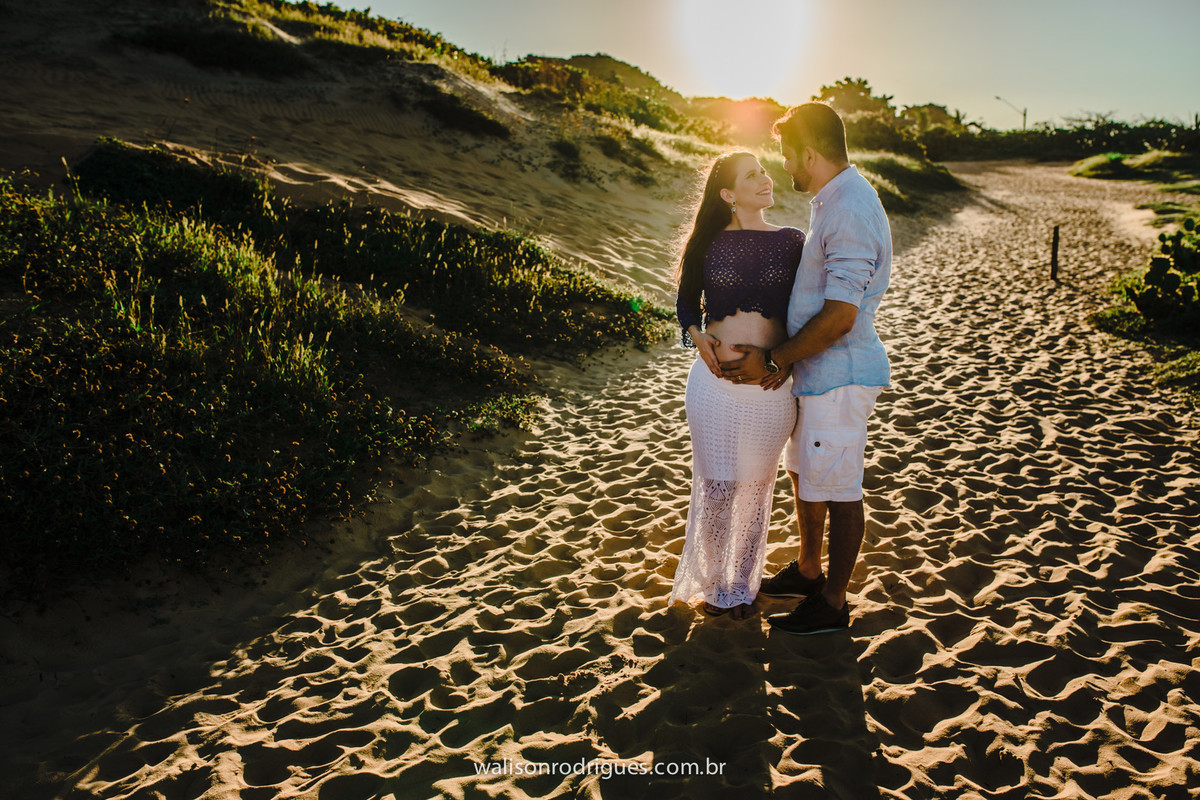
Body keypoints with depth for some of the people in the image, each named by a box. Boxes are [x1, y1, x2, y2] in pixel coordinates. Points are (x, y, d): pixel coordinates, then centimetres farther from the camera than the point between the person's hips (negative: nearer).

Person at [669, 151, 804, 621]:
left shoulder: (792, 242, 4)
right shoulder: (709, 244, 3)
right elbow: (686, 300, 14)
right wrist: (697, 335, -5)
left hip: (771, 387, 1)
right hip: (715, 383, -1)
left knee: (756, 490, 12)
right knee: (717, 489, 4)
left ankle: (743, 584, 31)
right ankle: (713, 583, 26)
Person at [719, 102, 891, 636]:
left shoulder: (851, 211, -22)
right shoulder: (834, 200, 12)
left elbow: (839, 317, -26)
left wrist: (771, 360, -19)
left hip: (839, 374, -10)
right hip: (818, 370, 10)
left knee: (838, 490, 2)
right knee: (803, 472, 21)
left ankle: (832, 605, 17)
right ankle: (807, 571, 39)